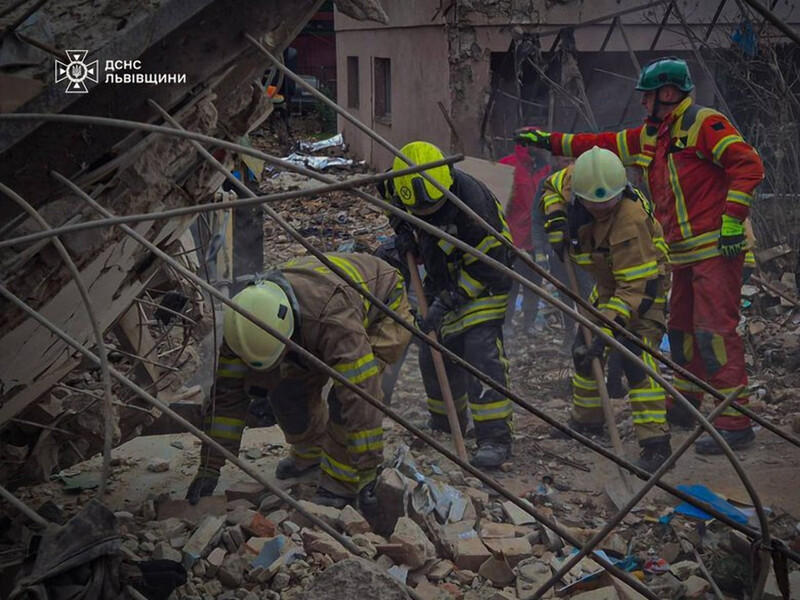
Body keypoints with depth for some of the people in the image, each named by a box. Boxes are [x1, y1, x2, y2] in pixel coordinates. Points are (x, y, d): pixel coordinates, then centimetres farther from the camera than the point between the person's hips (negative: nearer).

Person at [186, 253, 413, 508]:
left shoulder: (334, 322, -47)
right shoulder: (244, 322, -27)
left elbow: (360, 400, -45)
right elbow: (227, 393, -19)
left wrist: (368, 476, -41)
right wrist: (209, 468, -18)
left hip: (384, 312, -6)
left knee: (348, 395, -27)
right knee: (287, 391, -6)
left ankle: (340, 484, -11)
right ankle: (312, 451, 23)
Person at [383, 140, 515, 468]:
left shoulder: (471, 202, -35)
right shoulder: (401, 181, -17)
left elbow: (487, 266, -26)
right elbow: (388, 194, 11)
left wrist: (448, 302, -27)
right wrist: (402, 229, -5)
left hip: (484, 280, -7)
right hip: (443, 277, 7)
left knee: (481, 349, -19)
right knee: (434, 354, 11)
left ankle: (495, 438, -16)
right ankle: (444, 425, 31)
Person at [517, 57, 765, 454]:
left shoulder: (704, 124, -8)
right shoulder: (650, 137, 19)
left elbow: (747, 164, -15)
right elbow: (603, 145, 26)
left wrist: (732, 218, -21)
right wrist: (550, 141, 26)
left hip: (717, 248, -9)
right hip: (685, 255, 9)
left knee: (714, 331, -14)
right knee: (682, 329, 16)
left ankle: (735, 423, -14)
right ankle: (684, 405, 30)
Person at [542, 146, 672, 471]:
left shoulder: (630, 220, -39)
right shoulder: (574, 178, -20)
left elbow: (638, 286, -38)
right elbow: (551, 187, 5)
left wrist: (608, 328, -42)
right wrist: (557, 226, -12)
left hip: (643, 282, -8)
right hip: (608, 282, 8)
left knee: (636, 355, -23)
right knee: (584, 349, 15)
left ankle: (655, 442, -22)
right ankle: (585, 420, 35)